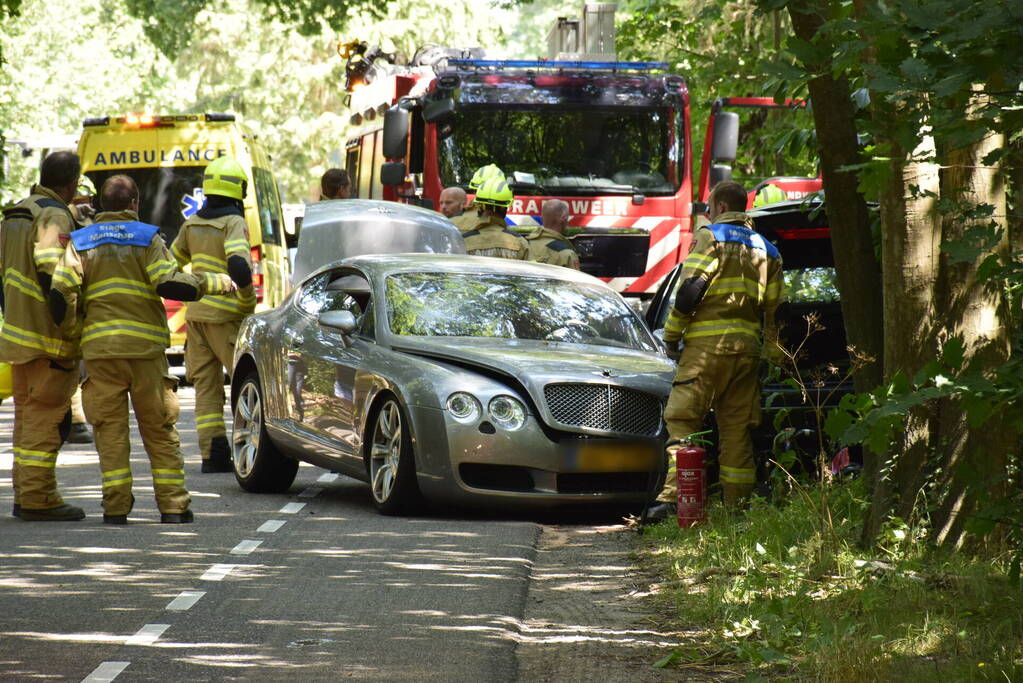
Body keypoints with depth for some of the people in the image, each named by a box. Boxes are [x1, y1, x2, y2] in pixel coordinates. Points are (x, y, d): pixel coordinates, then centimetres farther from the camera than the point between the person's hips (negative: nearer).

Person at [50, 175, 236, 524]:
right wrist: (214, 283, 2)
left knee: (110, 429, 5)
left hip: (99, 348, 1)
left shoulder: (80, 242, 9)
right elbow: (169, 284, -10)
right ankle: (173, 505, 5)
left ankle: (116, 506, -1)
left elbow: (60, 293, -3)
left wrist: (68, 326, 14)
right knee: (159, 429, 6)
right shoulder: (147, 237, 3)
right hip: (146, 347, -1)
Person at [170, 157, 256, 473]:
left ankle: (212, 453, 2)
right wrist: (248, 300, -11)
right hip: (224, 316, -7)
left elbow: (173, 260, 22)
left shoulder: (192, 224, 10)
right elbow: (238, 265, -25)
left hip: (196, 313, 7)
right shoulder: (233, 223, -11)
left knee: (206, 384, 7)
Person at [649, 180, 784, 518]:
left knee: (682, 419, -8)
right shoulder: (765, 249, 19)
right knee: (738, 429, 8)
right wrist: (772, 353, 21)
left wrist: (673, 333, -2)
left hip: (707, 343, -6)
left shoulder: (711, 237, -1)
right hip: (747, 347, 6)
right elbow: (773, 307, 17)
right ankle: (737, 503, 6)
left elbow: (691, 288, -10)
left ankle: (673, 497, -20)